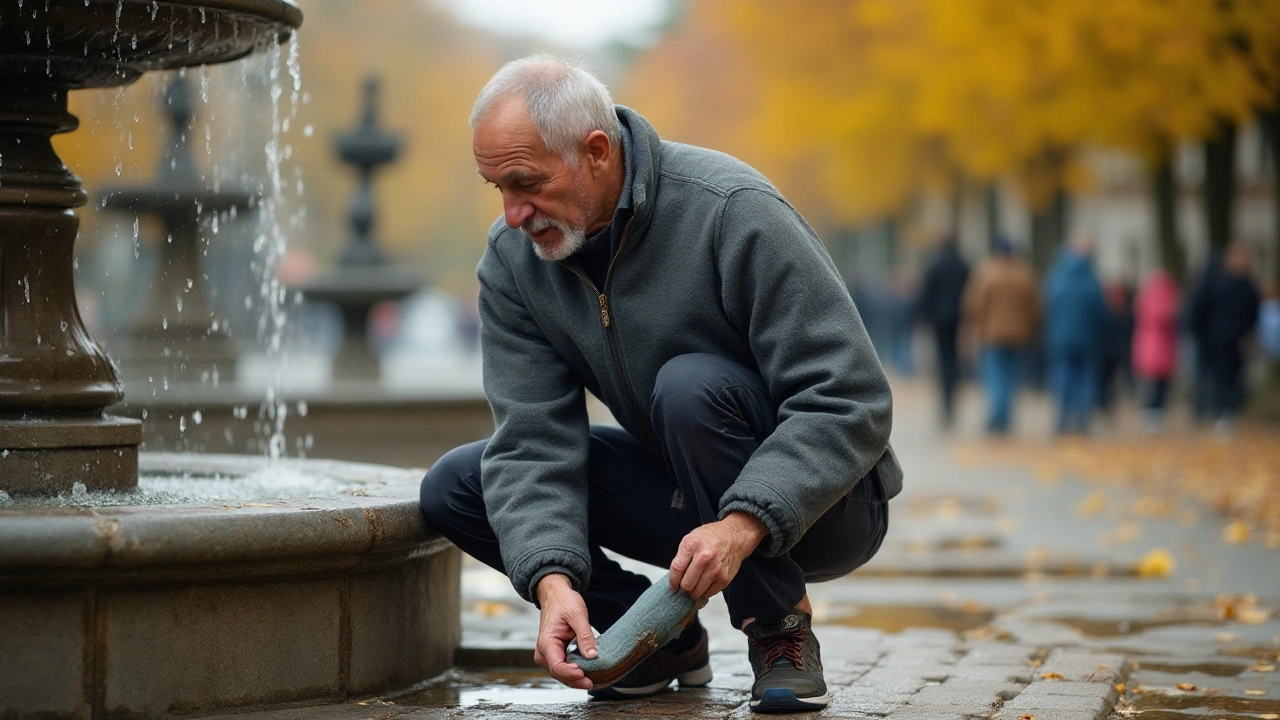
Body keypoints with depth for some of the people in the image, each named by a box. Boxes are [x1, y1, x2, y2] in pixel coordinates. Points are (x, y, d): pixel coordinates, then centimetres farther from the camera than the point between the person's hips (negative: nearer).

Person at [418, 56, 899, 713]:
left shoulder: (732, 212, -24)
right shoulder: (511, 262, -8)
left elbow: (852, 402, -27)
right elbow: (533, 439, -14)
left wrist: (744, 523, -40)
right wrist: (553, 578, -32)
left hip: (812, 502, -5)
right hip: (686, 495, 6)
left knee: (693, 385, -35)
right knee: (453, 487, -9)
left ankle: (781, 628, -14)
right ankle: (666, 640, 3)